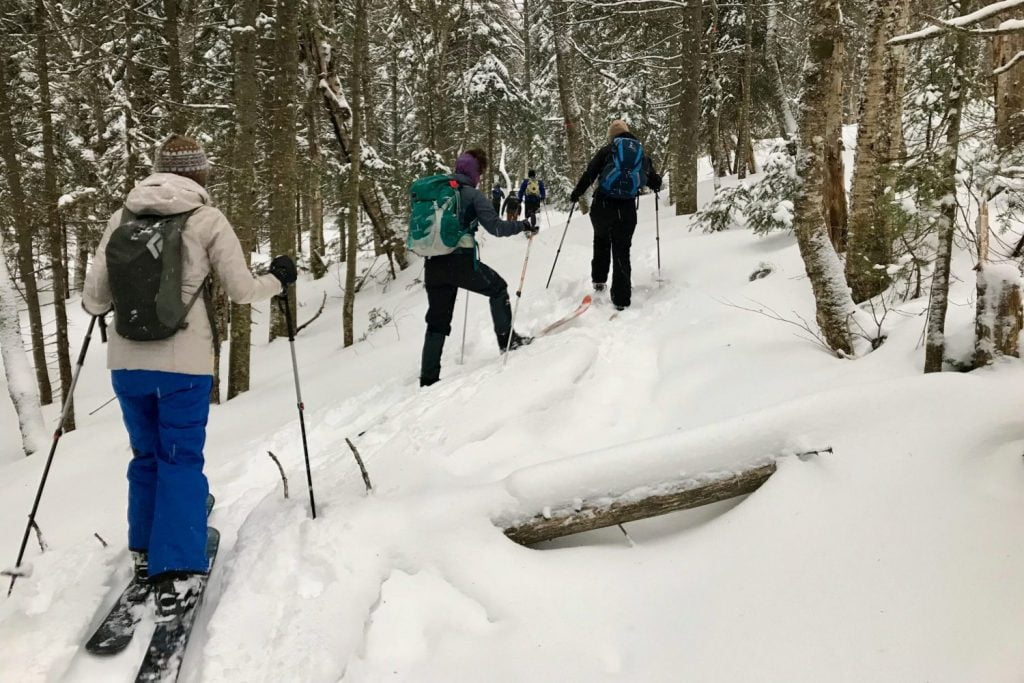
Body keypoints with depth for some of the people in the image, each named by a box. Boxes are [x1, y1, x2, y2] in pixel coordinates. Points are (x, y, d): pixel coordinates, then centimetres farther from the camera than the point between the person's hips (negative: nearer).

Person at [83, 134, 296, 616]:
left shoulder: (122, 217, 5)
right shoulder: (207, 220, -4)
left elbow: (94, 298, 5)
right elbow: (242, 291, -2)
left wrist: (100, 303, 29)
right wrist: (278, 278, 18)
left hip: (126, 361, 4)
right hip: (184, 363, -3)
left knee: (146, 456, 19)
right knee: (181, 461, 5)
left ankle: (145, 556, 30)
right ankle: (177, 574, 0)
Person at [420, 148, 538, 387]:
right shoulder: (472, 194, -3)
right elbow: (495, 227, -10)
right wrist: (523, 226, 3)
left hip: (433, 264, 6)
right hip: (461, 261, -6)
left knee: (437, 322, 12)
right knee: (498, 288, 21)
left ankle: (428, 378, 10)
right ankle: (506, 339, 23)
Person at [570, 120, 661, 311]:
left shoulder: (607, 150, 3)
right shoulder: (642, 153, 12)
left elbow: (590, 173, -4)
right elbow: (655, 181, 13)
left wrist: (577, 192, 10)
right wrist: (656, 184, 37)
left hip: (603, 205, -1)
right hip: (627, 208, 1)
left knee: (601, 240, 26)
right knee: (622, 251, 7)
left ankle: (599, 280, 21)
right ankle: (621, 298, 3)